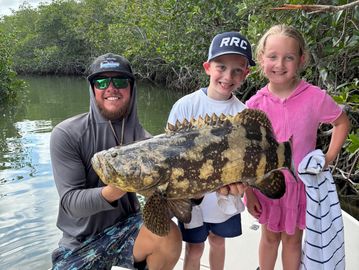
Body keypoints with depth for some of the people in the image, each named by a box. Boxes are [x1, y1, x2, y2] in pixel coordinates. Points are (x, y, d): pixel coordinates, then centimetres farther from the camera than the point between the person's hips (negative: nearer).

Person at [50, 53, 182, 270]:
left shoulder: (140, 135, -6)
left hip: (127, 226, 1)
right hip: (81, 242, 0)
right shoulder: (66, 135, -13)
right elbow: (71, 202, -18)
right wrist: (111, 192, -37)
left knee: (170, 236, -26)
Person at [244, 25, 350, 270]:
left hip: (301, 183, -1)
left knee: (292, 240, 18)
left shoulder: (315, 98, -17)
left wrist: (329, 158, -5)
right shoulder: (254, 105, -14)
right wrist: (248, 193, -3)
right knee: (269, 237, 21)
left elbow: (342, 122, 3)